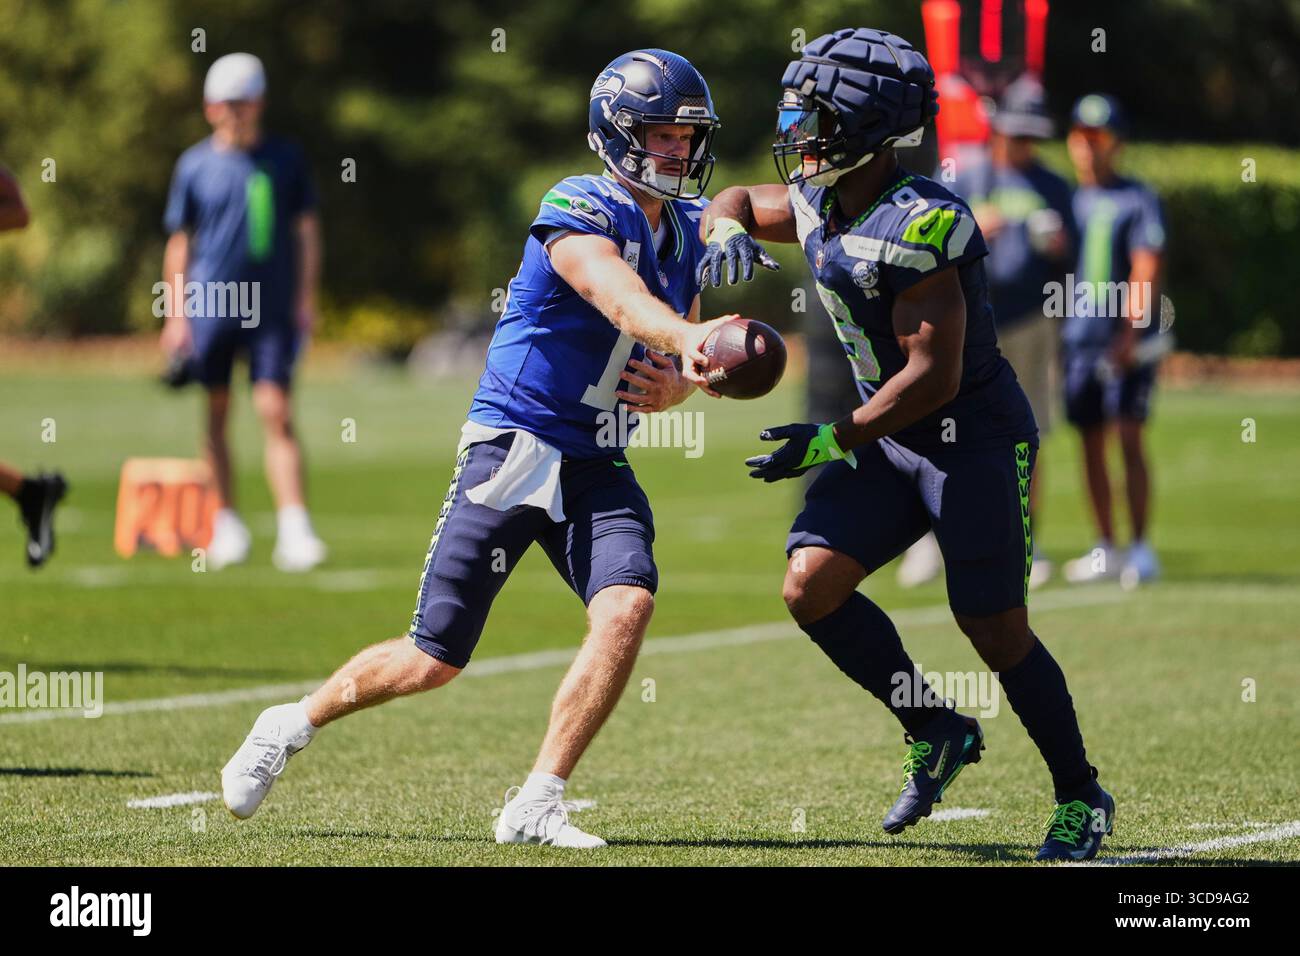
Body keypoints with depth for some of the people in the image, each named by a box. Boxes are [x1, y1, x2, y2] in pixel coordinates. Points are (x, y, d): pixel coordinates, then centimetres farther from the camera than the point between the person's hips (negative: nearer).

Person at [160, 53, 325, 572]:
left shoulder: (285, 158, 4)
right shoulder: (195, 165, 2)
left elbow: (306, 229, 10)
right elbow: (179, 241, 8)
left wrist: (306, 297, 2)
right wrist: (176, 315, 3)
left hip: (272, 309, -1)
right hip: (209, 306, 1)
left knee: (276, 413, -9)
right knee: (216, 413, 7)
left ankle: (293, 529, -13)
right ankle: (227, 524, 18)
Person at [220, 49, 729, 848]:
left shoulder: (688, 234, 9)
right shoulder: (579, 212, -14)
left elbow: (676, 356, 19)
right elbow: (618, 296, -35)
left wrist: (672, 386, -5)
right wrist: (688, 339, -55)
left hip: (597, 467, 6)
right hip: (514, 446, -6)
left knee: (628, 605, -22)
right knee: (437, 658, -2)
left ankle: (537, 804, -14)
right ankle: (294, 725, 26)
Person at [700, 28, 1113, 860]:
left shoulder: (917, 226, -26)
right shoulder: (821, 203, 1)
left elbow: (934, 377, -27)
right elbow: (736, 203, 22)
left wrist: (834, 442, -25)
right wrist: (728, 231, -3)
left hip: (975, 438, -8)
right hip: (890, 439, 8)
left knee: (995, 630, -3)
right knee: (813, 587, -5)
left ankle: (1082, 798, 16)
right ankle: (935, 734, 13)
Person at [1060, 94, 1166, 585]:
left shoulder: (1137, 199, -3)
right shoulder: (1065, 198, 12)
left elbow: (1145, 273, -9)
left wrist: (1130, 333, -20)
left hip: (1128, 341, -5)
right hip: (1078, 338, 5)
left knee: (1129, 438, -10)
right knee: (1091, 443, 6)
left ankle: (1140, 549, -8)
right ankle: (1105, 549, 13)